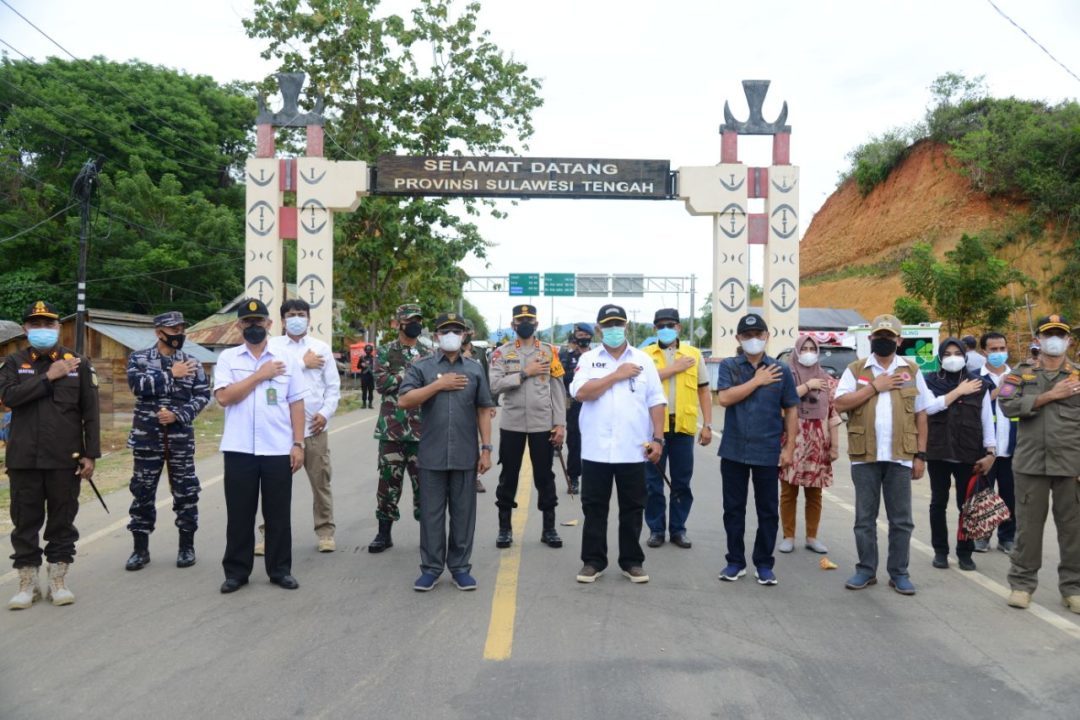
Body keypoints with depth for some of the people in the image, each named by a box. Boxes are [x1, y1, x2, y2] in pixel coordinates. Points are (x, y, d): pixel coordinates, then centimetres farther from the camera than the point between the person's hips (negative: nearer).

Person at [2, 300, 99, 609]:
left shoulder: (78, 363, 2)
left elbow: (90, 413, 1)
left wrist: (90, 455, -4)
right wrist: (49, 377, -15)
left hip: (65, 458, -1)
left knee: (62, 520, 8)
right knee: (25, 520, 7)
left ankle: (58, 580, 20)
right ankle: (27, 583, 19)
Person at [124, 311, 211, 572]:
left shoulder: (192, 363, 6)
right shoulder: (138, 358, 3)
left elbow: (202, 395, -1)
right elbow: (138, 385, -15)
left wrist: (178, 414, -14)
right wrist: (172, 375, -13)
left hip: (181, 438, 1)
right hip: (147, 437, -1)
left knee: (185, 491, 5)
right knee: (143, 492, 6)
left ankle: (187, 546, 17)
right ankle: (140, 549, 16)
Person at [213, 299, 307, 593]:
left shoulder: (286, 359, 6)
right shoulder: (228, 357, 4)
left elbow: (296, 403, 6)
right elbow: (223, 397, -10)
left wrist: (298, 443, -1)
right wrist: (260, 375, -10)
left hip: (278, 449, 1)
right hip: (239, 449, 0)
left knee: (278, 513, 7)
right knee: (239, 513, 7)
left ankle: (280, 570, 19)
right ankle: (236, 571, 20)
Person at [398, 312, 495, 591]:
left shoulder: (475, 369, 9)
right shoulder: (421, 367, 3)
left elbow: (483, 411, 9)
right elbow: (404, 401, -9)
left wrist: (486, 449, 2)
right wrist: (439, 384, -13)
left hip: (466, 456, 1)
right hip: (432, 455, -1)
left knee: (463, 513, 7)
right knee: (431, 513, 6)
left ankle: (460, 567, 19)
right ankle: (431, 568, 17)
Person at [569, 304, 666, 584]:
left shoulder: (643, 360, 6)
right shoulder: (589, 359, 3)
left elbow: (656, 402, 5)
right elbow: (580, 393, -13)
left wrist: (658, 439, -2)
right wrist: (616, 375, -12)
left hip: (633, 450, 1)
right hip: (596, 450, -1)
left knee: (632, 508, 9)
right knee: (594, 508, 7)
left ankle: (632, 562, 21)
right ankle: (593, 561, 18)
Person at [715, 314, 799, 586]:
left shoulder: (780, 370, 3)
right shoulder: (728, 366, 2)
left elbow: (791, 410, 5)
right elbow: (724, 398, -14)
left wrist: (789, 447, 0)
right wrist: (757, 381, -12)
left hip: (768, 452, 0)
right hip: (733, 450, 0)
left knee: (768, 510, 6)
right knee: (733, 508, 8)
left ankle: (764, 564, 20)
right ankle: (736, 561, 21)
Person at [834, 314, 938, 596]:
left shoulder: (911, 371, 8)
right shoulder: (855, 370, 4)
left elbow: (921, 415, 8)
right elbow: (840, 404, -8)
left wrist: (921, 454, 3)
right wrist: (873, 387, -12)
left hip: (900, 456, 1)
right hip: (865, 455, -1)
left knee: (901, 519, 7)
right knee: (864, 518, 7)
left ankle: (899, 573, 17)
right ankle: (866, 570, 18)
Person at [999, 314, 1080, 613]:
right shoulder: (1022, 374, 7)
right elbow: (1007, 405, -10)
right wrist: (1049, 396, -13)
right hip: (1031, 462, -1)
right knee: (1028, 524, 5)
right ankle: (1022, 583, 15)